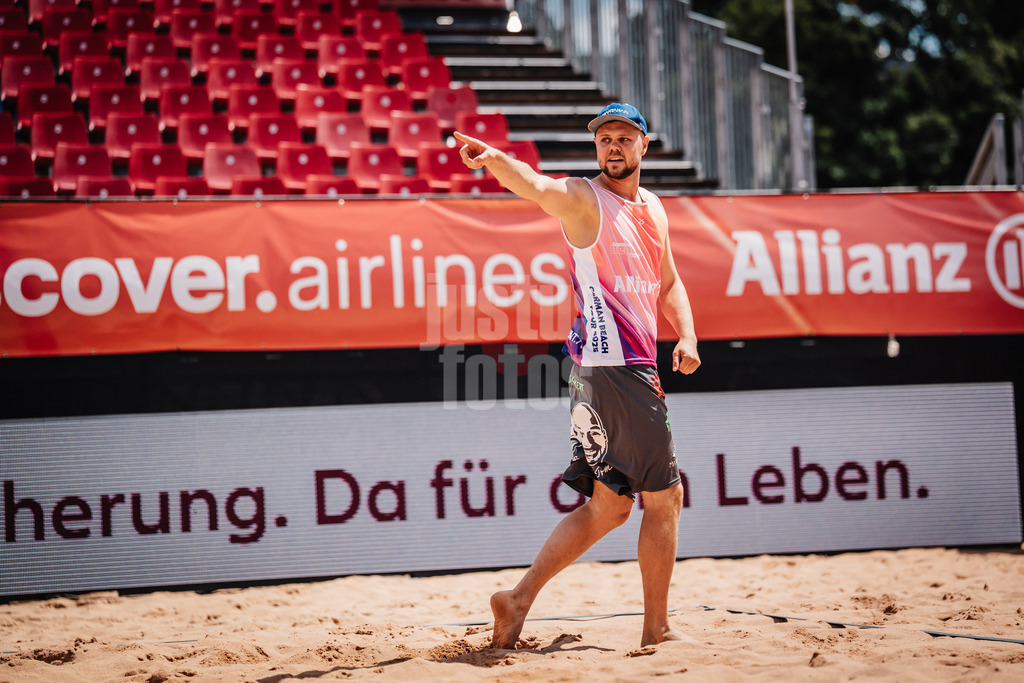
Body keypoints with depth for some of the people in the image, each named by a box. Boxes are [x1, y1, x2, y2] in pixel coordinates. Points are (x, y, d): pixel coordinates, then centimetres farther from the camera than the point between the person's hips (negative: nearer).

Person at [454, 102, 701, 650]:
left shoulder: (653, 210, 18)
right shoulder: (583, 198, -6)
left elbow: (669, 284, 26)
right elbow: (533, 184, -26)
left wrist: (686, 336, 7)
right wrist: (493, 158, -48)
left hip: (635, 364, 8)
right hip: (611, 361, -8)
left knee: (608, 505, 11)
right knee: (664, 495, -3)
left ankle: (519, 599, 12)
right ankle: (657, 630, 5)